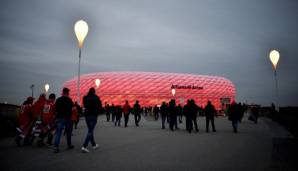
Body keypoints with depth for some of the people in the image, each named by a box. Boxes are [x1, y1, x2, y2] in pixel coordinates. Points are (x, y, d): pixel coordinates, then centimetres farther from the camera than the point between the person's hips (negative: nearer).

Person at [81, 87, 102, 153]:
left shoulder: (85, 98, 2)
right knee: (90, 131, -5)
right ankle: (84, 146, -16)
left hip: (87, 115, 5)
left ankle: (94, 145, 27)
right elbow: (100, 107, -4)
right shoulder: (96, 98, -8)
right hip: (93, 116, -5)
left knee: (90, 130, 17)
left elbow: (84, 106, 9)